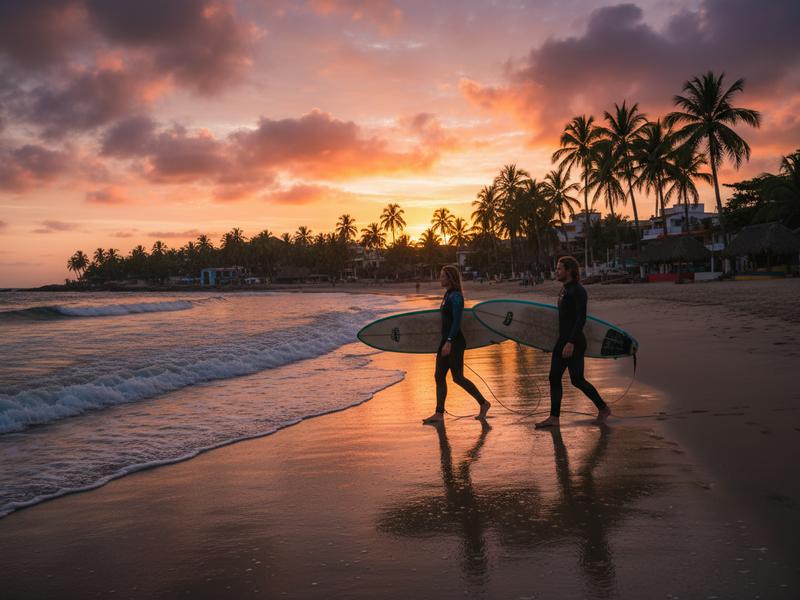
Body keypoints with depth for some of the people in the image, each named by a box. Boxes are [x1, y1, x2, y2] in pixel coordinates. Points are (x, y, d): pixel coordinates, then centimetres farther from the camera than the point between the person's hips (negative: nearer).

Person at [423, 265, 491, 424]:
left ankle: (483, 403, 12)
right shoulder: (448, 294, 15)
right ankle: (439, 413, 7)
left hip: (454, 342, -10)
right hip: (447, 341, 10)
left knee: (457, 378, -3)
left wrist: (449, 342, -26)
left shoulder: (455, 296, -15)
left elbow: (456, 321, -21)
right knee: (439, 376, 5)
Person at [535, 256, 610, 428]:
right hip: (563, 340, 9)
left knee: (577, 379, -1)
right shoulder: (565, 289, 13)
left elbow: (581, 319, -22)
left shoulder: (578, 291, -15)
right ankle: (554, 417, 11)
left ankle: (603, 408, 17)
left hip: (574, 342, -9)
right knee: (554, 377, 6)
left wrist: (571, 342, -27)